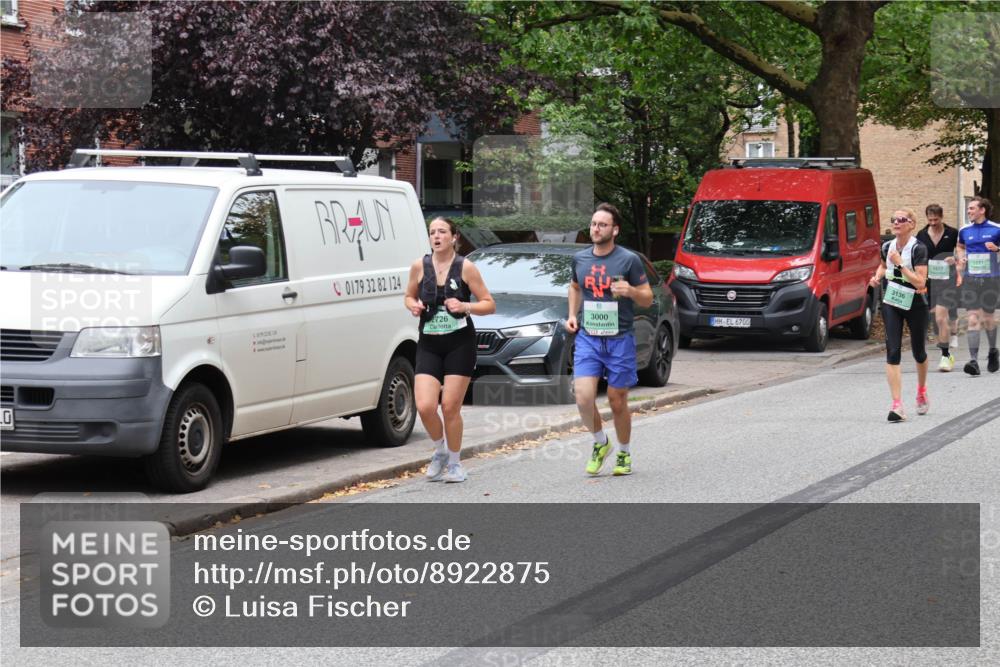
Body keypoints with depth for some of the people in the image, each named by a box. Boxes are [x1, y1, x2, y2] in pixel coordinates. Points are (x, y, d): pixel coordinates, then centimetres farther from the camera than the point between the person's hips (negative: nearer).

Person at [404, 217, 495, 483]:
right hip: (429, 344, 2)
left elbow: (489, 304, -1)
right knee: (425, 407, -10)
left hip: (459, 343, -2)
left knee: (450, 407, -3)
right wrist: (412, 305, -6)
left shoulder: (465, 267, -5)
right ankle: (440, 450, 19)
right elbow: (409, 296, 18)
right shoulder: (419, 266, 2)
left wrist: (465, 306, -19)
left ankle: (454, 462, 18)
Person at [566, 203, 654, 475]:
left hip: (619, 340, -2)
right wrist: (572, 314, 10)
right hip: (587, 338, 2)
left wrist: (630, 291, -22)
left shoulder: (629, 260, -5)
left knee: (618, 402, 4)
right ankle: (600, 442, 13)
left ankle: (623, 454, 26)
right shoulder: (580, 259, 6)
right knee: (583, 398, -13)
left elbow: (647, 300, -1)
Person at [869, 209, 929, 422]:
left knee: (918, 352, 14)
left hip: (915, 305, -3)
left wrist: (900, 264, -26)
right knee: (892, 352, -9)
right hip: (891, 304, 3)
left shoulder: (918, 249, -16)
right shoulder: (887, 247, 0)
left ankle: (921, 392, 43)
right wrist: (877, 277, 3)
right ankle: (897, 405, -13)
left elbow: (920, 282, -22)